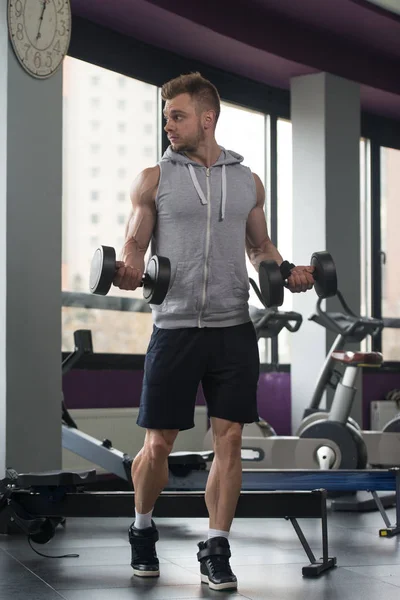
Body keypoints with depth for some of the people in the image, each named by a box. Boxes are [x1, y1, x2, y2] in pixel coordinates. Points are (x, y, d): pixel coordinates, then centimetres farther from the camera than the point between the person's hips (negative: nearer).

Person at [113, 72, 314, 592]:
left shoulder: (248, 182, 10)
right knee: (158, 442, 3)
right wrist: (128, 272, -20)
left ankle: (216, 549, 10)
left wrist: (287, 272, -1)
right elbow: (135, 246, 3)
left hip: (234, 328, 2)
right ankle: (143, 530, 28)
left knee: (229, 438, -1)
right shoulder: (154, 179, 3)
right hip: (176, 328, -1)